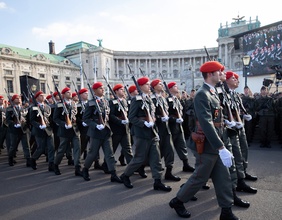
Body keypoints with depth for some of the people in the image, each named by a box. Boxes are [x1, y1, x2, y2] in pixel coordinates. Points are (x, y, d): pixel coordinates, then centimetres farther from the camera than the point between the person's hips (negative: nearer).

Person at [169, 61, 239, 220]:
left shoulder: (213, 93, 12)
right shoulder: (202, 95, -19)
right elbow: (206, 124, -28)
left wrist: (221, 145, 17)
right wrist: (222, 148, -30)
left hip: (215, 145, 9)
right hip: (207, 147, -9)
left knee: (224, 178, 12)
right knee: (200, 178, 6)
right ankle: (177, 201, 26)